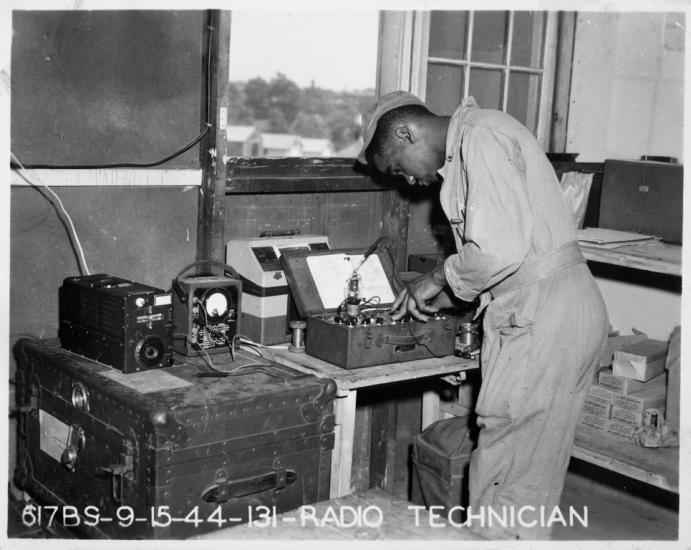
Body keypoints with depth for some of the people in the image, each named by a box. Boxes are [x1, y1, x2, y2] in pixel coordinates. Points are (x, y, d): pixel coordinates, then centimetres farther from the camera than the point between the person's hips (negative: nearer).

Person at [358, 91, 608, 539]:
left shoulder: (481, 135, -11)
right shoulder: (468, 147, 20)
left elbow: (501, 249, -23)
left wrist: (439, 278, -7)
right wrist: (441, 298, 13)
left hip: (542, 316, -10)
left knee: (503, 476, -2)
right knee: (534, 481, 15)